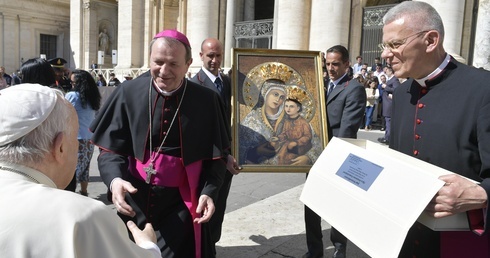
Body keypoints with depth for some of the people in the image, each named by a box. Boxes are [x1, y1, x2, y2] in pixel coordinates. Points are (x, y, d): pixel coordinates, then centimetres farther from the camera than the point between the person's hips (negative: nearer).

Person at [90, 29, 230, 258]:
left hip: (180, 204, -1)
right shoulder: (128, 93, -8)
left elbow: (216, 155, -1)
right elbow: (111, 148, -3)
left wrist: (208, 192, -16)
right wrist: (114, 179, -23)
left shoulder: (206, 101, -8)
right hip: (134, 200, 2)